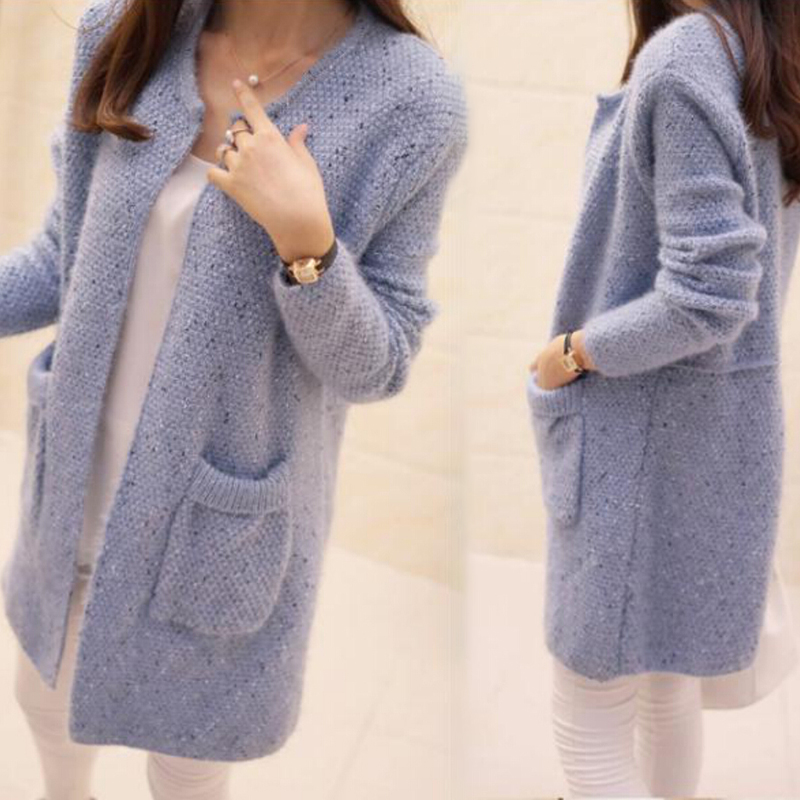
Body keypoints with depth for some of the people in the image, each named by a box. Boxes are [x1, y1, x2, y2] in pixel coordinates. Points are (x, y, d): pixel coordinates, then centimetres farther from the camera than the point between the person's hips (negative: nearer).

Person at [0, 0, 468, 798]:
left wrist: (303, 238, -30)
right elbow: (69, 251, 4)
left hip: (218, 519, -4)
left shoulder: (407, 97, -18)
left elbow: (374, 367, -15)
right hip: (81, 482, 4)